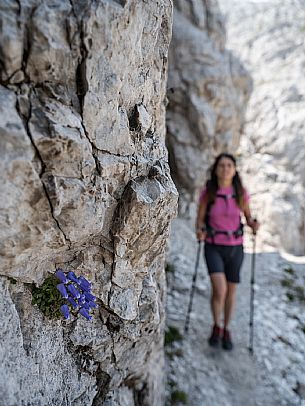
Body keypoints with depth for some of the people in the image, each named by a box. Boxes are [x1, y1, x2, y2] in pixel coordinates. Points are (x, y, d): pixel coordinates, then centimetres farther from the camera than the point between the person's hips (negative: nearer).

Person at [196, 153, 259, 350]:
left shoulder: (241, 193, -6)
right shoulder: (207, 193, -9)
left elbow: (248, 216, 8)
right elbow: (200, 219, -1)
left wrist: (254, 224, -15)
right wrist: (200, 232, -23)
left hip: (235, 247, 2)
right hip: (213, 247, -2)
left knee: (231, 291, 11)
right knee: (220, 290, -18)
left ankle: (226, 330, 35)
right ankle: (216, 326, 12)